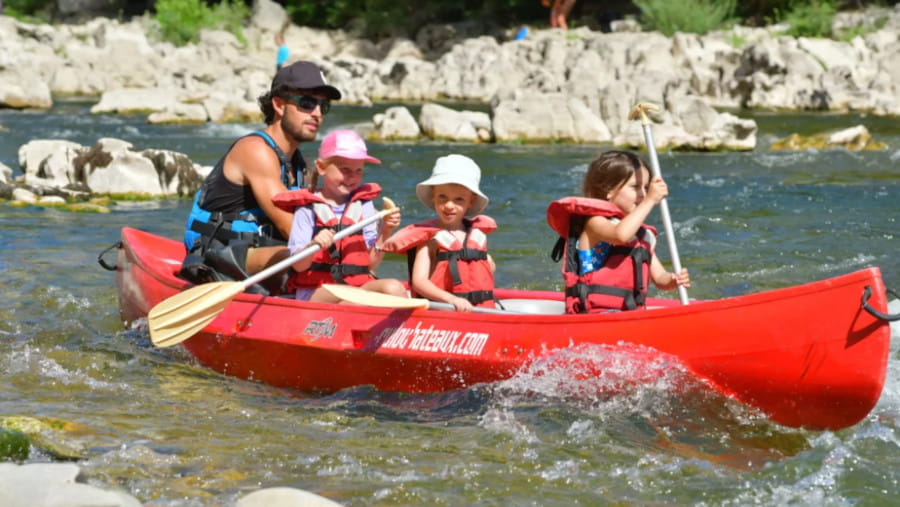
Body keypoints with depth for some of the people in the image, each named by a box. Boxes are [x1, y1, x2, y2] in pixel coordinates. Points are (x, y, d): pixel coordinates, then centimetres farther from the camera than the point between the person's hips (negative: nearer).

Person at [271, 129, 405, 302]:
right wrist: (313, 245, -25)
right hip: (315, 292, -4)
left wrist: (384, 233, -5)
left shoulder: (363, 206, 12)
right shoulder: (308, 209, 2)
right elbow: (298, 265, -6)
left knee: (394, 288, -26)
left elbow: (371, 263, 8)